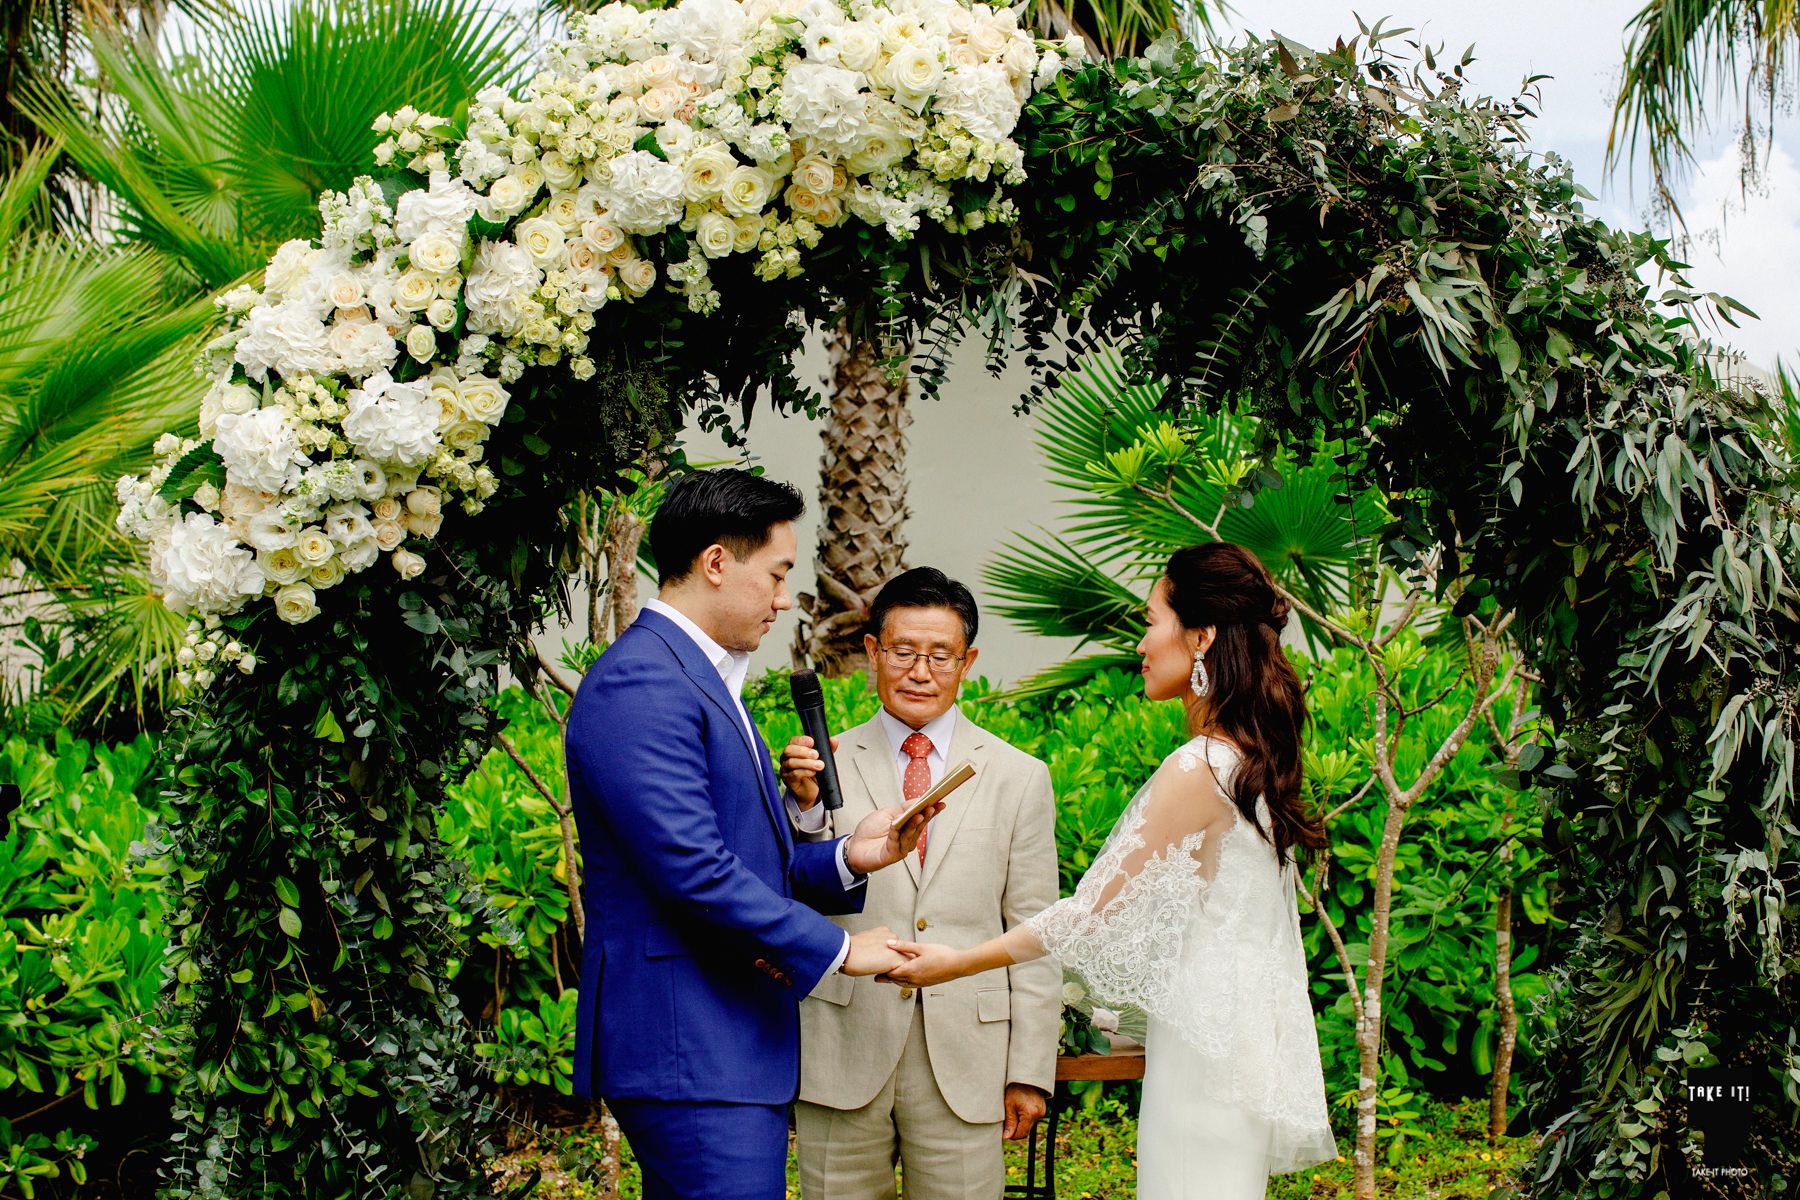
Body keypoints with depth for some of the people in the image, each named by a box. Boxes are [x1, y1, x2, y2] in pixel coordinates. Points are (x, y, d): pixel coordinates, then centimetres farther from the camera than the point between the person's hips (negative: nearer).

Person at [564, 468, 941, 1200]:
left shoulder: (704, 682, 20)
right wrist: (835, 948, -14)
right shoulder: (639, 684, -14)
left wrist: (847, 859, 5)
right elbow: (691, 868, -22)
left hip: (735, 1049, 10)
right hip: (689, 1054, -10)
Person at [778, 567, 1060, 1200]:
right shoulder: (828, 764, 5)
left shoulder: (1018, 778, 6)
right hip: (845, 1052, 0)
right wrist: (804, 806, -18)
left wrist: (1030, 1071, 1)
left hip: (964, 1065, 0)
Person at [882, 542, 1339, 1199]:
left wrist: (955, 963, -8)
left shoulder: (1196, 770, -19)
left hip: (1206, 1054, -9)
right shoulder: (1255, 759, 9)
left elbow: (1097, 911, -15)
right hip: (1247, 1042, 9)